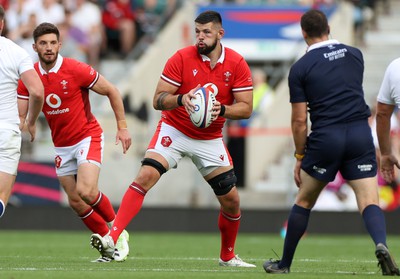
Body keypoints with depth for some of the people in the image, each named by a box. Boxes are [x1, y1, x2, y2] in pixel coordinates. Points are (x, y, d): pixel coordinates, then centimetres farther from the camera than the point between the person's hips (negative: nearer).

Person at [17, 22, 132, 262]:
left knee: (86, 191, -23)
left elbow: (111, 91, -7)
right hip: (62, 145, 5)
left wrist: (122, 126, -8)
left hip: (88, 137, -5)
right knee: (75, 201, 4)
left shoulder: (76, 70, -16)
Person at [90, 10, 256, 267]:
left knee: (231, 199, 2)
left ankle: (228, 257, 26)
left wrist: (222, 109, -27)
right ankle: (112, 239, -29)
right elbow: (158, 100, -12)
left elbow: (246, 108, -7)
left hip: (210, 139, 2)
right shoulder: (181, 58, -12)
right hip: (174, 131, -2)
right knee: (146, 176, -24)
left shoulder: (237, 64, -8)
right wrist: (181, 99, -33)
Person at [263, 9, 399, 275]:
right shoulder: (355, 54, 10)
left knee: (304, 201, 16)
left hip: (325, 138, -2)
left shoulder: (300, 68, 0)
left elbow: (299, 120, 0)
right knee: (369, 201, -2)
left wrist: (300, 157, 10)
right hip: (360, 133, 2)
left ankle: (284, 264, 25)